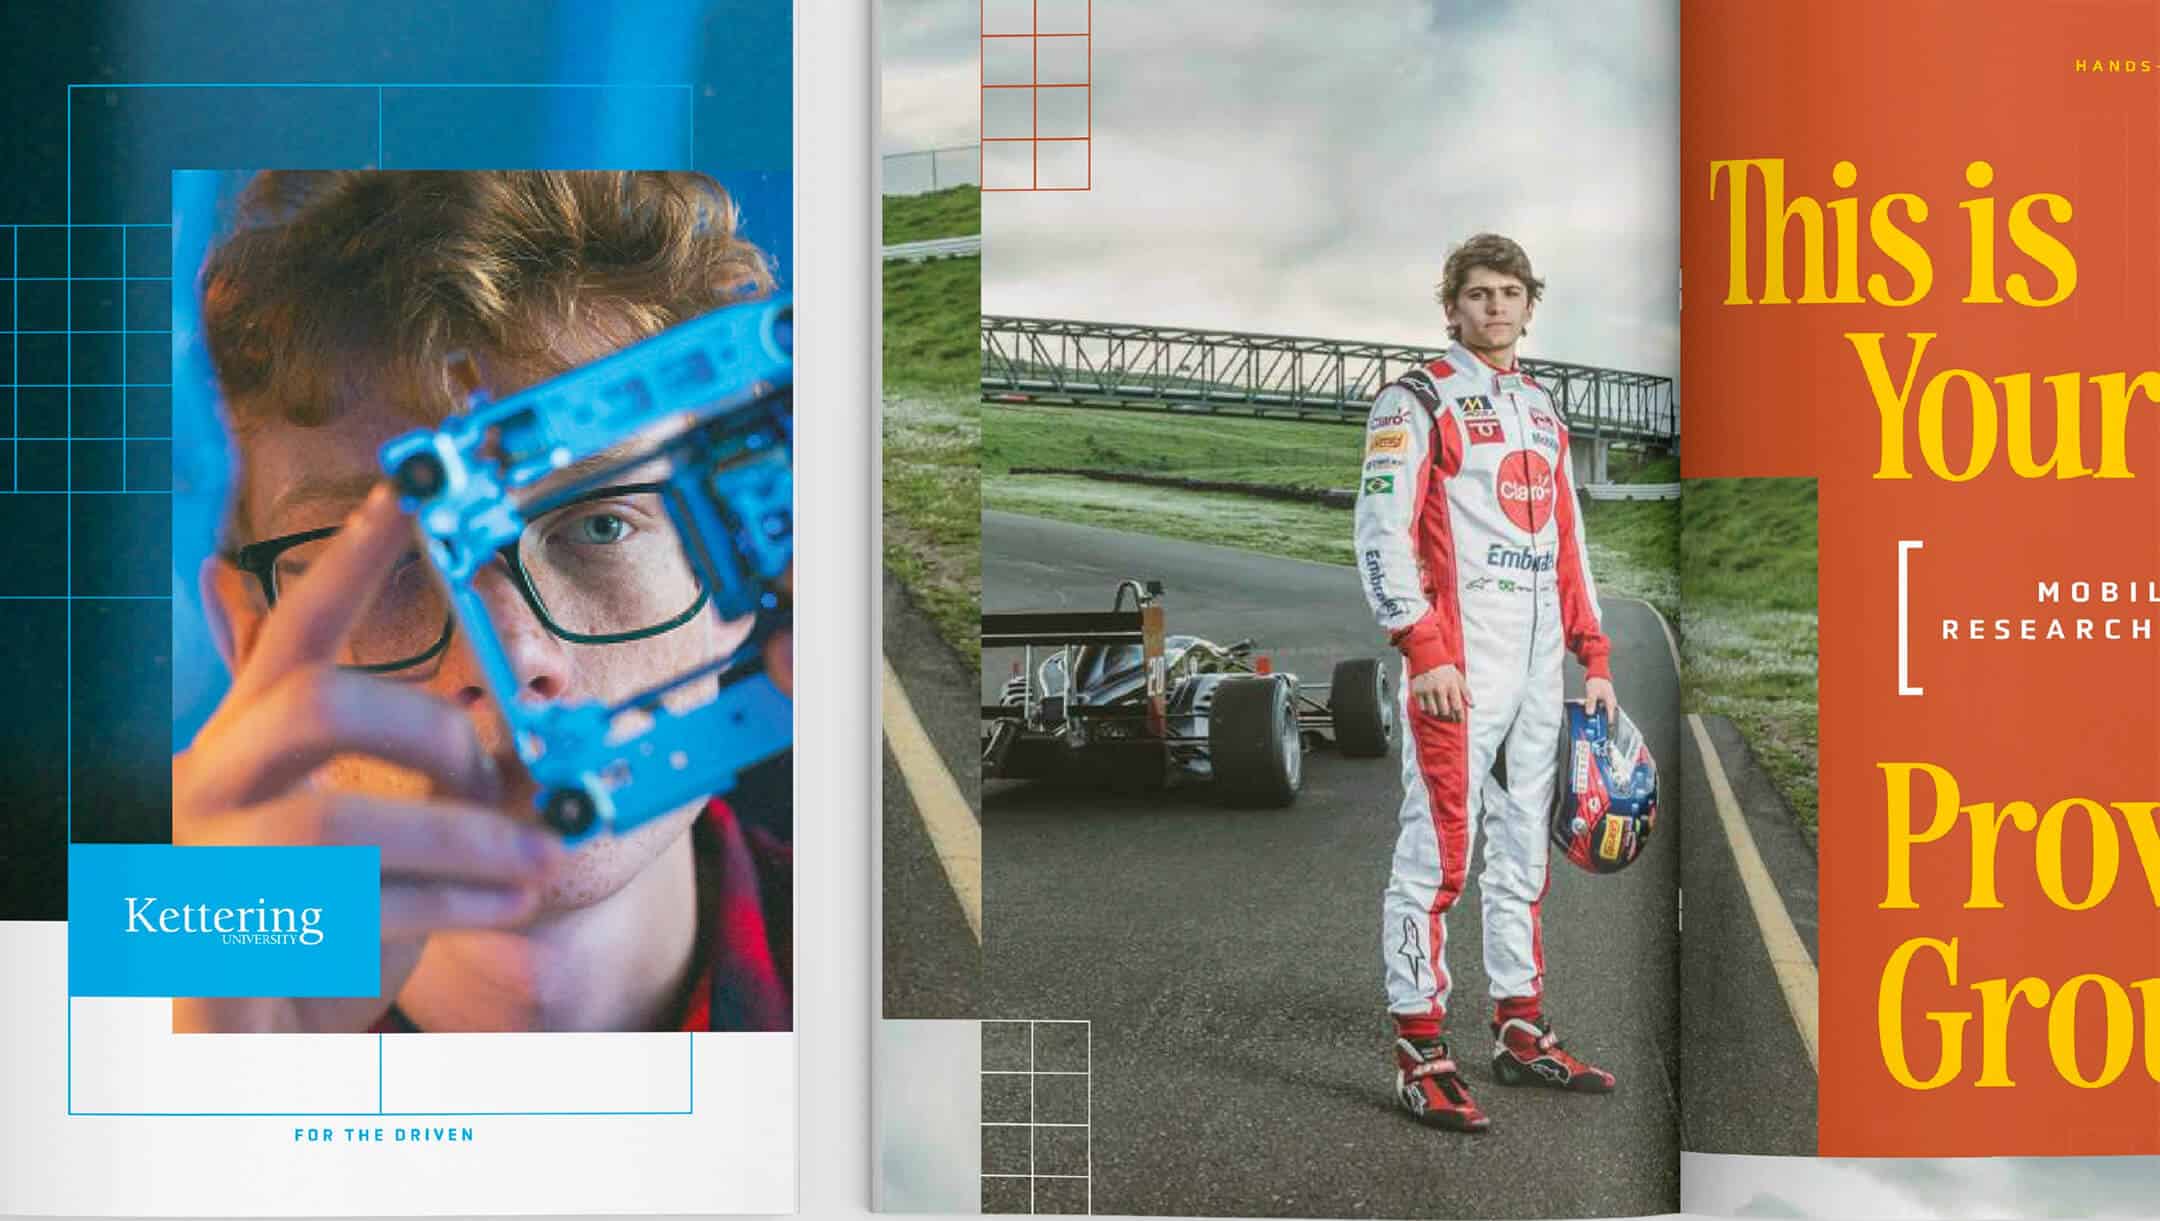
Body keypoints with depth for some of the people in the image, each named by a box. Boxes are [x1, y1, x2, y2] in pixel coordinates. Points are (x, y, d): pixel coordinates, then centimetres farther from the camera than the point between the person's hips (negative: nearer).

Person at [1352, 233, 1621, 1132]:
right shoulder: (1416, 401, -3)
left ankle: (1521, 1032, 23)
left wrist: (1593, 656, 16)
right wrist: (1423, 654, -19)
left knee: (1522, 848, 13)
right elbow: (1381, 534, -11)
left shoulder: (1541, 409, 20)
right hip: (1458, 661, -7)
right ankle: (1420, 1052, -4)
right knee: (1438, 851, -9)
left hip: (1539, 663, 7)